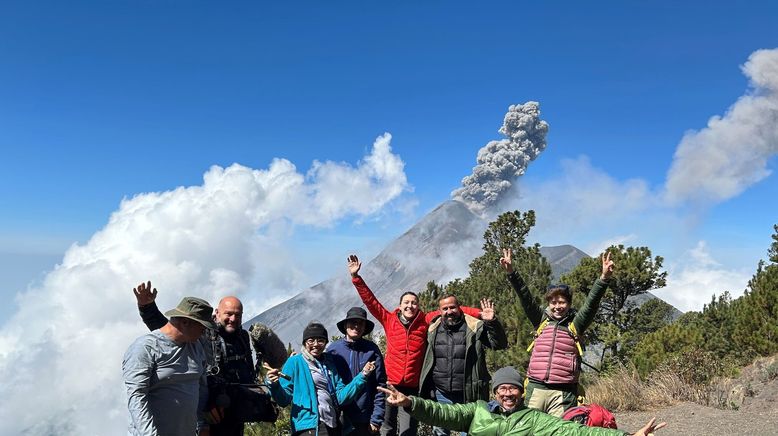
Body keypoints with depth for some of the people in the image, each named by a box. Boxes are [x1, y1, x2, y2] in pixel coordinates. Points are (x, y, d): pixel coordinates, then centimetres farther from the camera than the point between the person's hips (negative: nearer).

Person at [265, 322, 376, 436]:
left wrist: (362, 376, -2)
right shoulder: (295, 362, -2)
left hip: (333, 427, 5)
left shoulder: (330, 364, 10)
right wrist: (274, 385, -24)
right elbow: (284, 400, -5)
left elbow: (341, 397, 4)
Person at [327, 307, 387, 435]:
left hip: (364, 421, 0)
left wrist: (376, 419, -6)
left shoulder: (372, 350, -2)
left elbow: (380, 385, -2)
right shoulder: (333, 349, 0)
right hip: (338, 420, 1)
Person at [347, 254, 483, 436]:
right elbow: (370, 300, 1)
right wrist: (355, 277, -4)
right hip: (389, 384, 0)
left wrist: (479, 313, -6)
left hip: (412, 387, 0)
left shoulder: (425, 321, 1)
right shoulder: (389, 320, 1)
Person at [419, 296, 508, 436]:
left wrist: (492, 322, -22)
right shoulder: (433, 330, 6)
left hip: (468, 395, -3)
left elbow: (500, 344, -8)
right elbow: (427, 359, 16)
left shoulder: (475, 327, -5)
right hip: (441, 394, 3)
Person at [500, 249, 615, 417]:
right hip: (536, 388, 2)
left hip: (563, 392, -2)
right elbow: (525, 298, 5)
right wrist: (511, 273, -5)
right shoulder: (542, 320, 13)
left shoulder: (575, 324, 7)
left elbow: (591, 304, -5)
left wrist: (604, 278, -19)